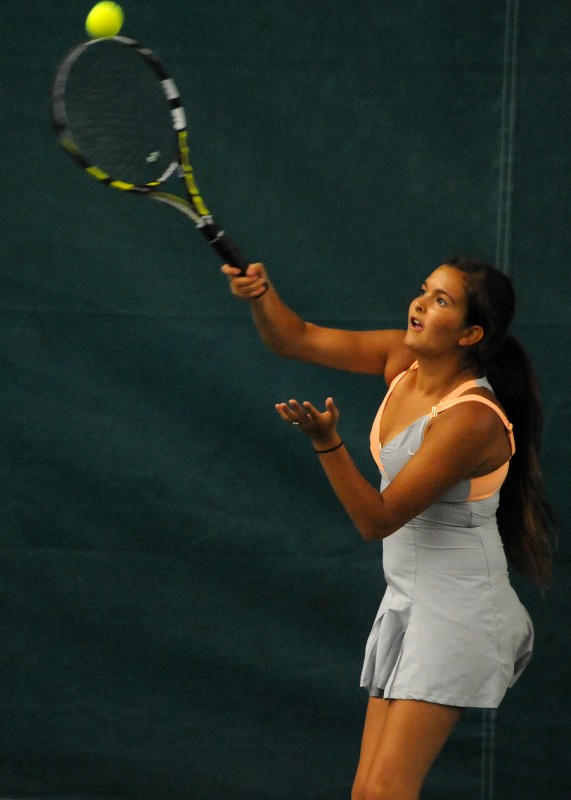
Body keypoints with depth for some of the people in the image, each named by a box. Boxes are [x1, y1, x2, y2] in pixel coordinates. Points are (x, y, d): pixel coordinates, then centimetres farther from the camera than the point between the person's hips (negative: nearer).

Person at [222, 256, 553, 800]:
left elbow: (377, 519, -22)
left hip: (456, 612, -9)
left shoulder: (471, 419, -22)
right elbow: (295, 340, 3)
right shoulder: (405, 360, 1)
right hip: (407, 603, 9)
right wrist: (261, 295, -17)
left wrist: (327, 444, -34)